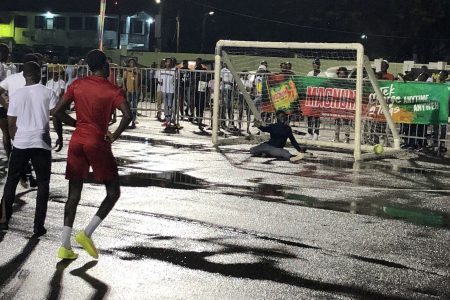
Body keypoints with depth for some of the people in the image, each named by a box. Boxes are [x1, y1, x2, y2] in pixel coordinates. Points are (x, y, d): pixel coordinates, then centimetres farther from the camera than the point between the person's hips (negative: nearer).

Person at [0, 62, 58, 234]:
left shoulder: (16, 95, 2)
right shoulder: (48, 93, -2)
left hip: (20, 144, 1)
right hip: (42, 143, -1)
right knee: (43, 184, 7)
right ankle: (38, 225, 3)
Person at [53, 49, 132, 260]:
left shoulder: (77, 85, 5)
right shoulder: (111, 90, -6)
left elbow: (58, 111, 3)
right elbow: (127, 115, -20)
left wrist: (77, 124, 14)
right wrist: (114, 136, -7)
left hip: (76, 141, 5)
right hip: (97, 143, -5)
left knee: (74, 194, 10)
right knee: (113, 192, 9)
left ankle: (65, 246, 4)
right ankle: (87, 234, -3)